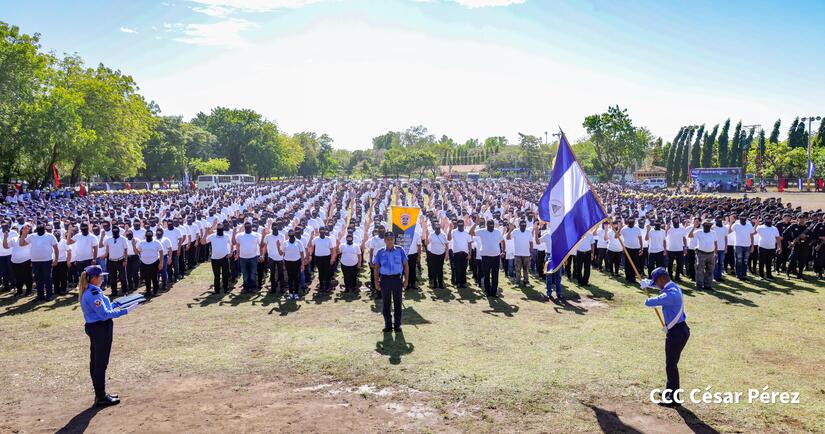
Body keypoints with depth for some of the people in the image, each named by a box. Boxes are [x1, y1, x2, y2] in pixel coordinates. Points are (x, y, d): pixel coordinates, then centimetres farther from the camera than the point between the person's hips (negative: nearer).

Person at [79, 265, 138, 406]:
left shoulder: (88, 291, 10)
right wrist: (124, 311, -24)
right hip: (100, 329, -10)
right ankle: (101, 397, 5)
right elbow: (105, 314, -24)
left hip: (93, 327, 10)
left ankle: (100, 394, 28)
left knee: (95, 362, 16)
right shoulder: (94, 294, -21)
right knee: (101, 363, -2)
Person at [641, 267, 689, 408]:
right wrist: (648, 283, 8)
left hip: (677, 332, -10)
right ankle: (670, 390, 38)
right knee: (671, 363, 23)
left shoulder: (670, 294, -26)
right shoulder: (672, 286, 6)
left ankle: (675, 399, 9)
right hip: (678, 330, 10)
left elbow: (649, 303, -30)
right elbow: (659, 284, 28)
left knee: (671, 365, 0)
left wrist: (648, 300, -6)